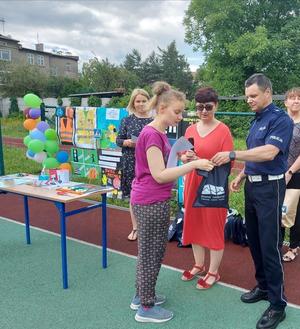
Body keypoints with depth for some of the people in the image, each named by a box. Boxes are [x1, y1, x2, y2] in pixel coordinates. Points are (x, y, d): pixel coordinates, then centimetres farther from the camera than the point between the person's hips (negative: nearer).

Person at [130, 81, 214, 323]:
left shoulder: (159, 134, 12)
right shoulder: (152, 134, -19)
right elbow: (159, 175, -23)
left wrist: (185, 162, 8)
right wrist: (193, 164, -23)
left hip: (152, 201, 10)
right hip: (152, 203, -10)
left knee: (148, 252, 20)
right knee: (151, 254, 3)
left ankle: (141, 296, 35)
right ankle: (146, 308, 19)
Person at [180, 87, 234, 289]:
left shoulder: (223, 130, -9)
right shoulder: (191, 129, 6)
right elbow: (183, 156, 10)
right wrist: (186, 158, -13)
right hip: (193, 183, 6)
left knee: (214, 227, 5)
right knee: (194, 224, 15)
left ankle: (213, 272, 22)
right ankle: (199, 265, 35)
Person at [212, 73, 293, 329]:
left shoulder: (280, 119, -13)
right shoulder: (257, 119, 14)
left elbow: (269, 152, -27)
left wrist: (233, 155, -29)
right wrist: (242, 174, 11)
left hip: (270, 187, -9)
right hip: (252, 185, 9)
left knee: (270, 245, -4)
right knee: (254, 240, 15)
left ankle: (278, 304, 8)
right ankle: (263, 286, 31)